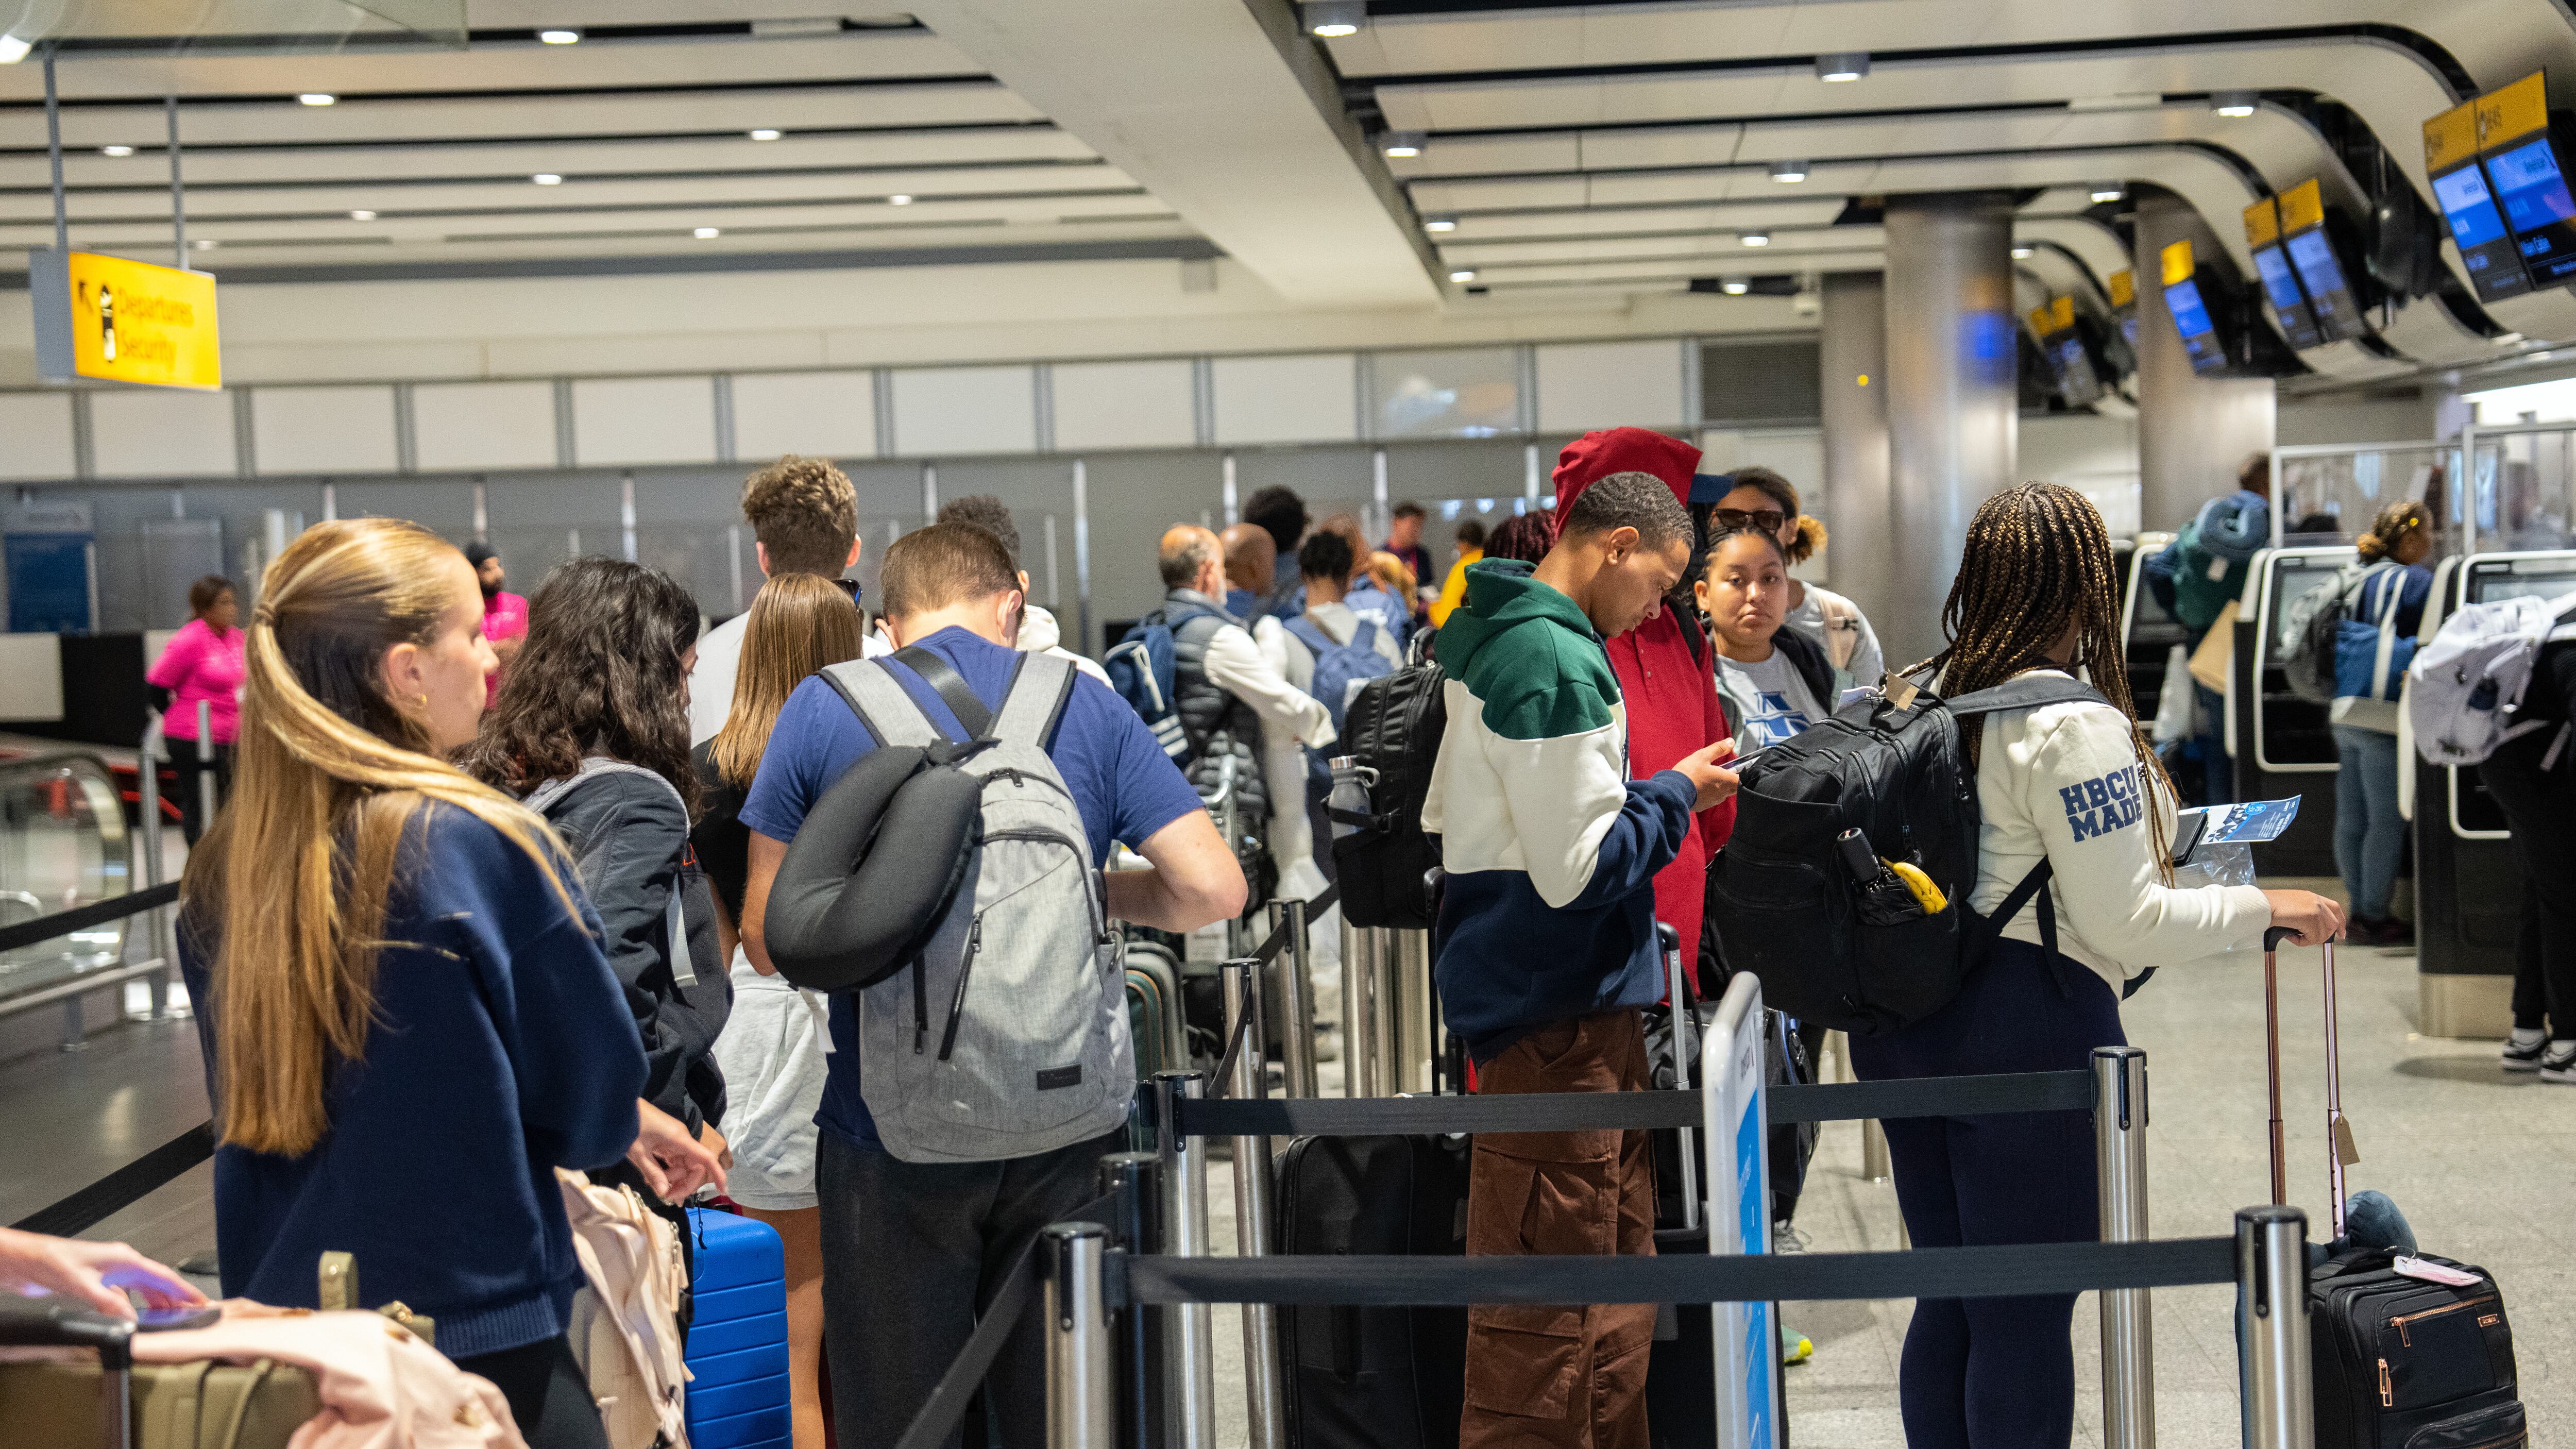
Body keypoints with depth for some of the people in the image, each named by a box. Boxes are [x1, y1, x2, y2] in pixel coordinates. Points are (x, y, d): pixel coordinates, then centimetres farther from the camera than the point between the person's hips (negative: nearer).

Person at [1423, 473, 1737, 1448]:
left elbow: (1441, 813, 19)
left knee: (1613, 1254, 18)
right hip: (1558, 1009, -11)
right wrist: (1677, 794, -7)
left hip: (1528, 991, 11)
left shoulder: (1490, 639, 12)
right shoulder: (1557, 663, -20)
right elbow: (1580, 868, -22)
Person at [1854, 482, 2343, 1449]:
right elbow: (2123, 922, -14)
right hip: (2026, 1025, -7)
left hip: (1898, 1023, 7)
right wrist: (2264, 908, -3)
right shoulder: (2072, 724, -15)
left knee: (1947, 1304, 16)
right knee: (2026, 1318, 3)